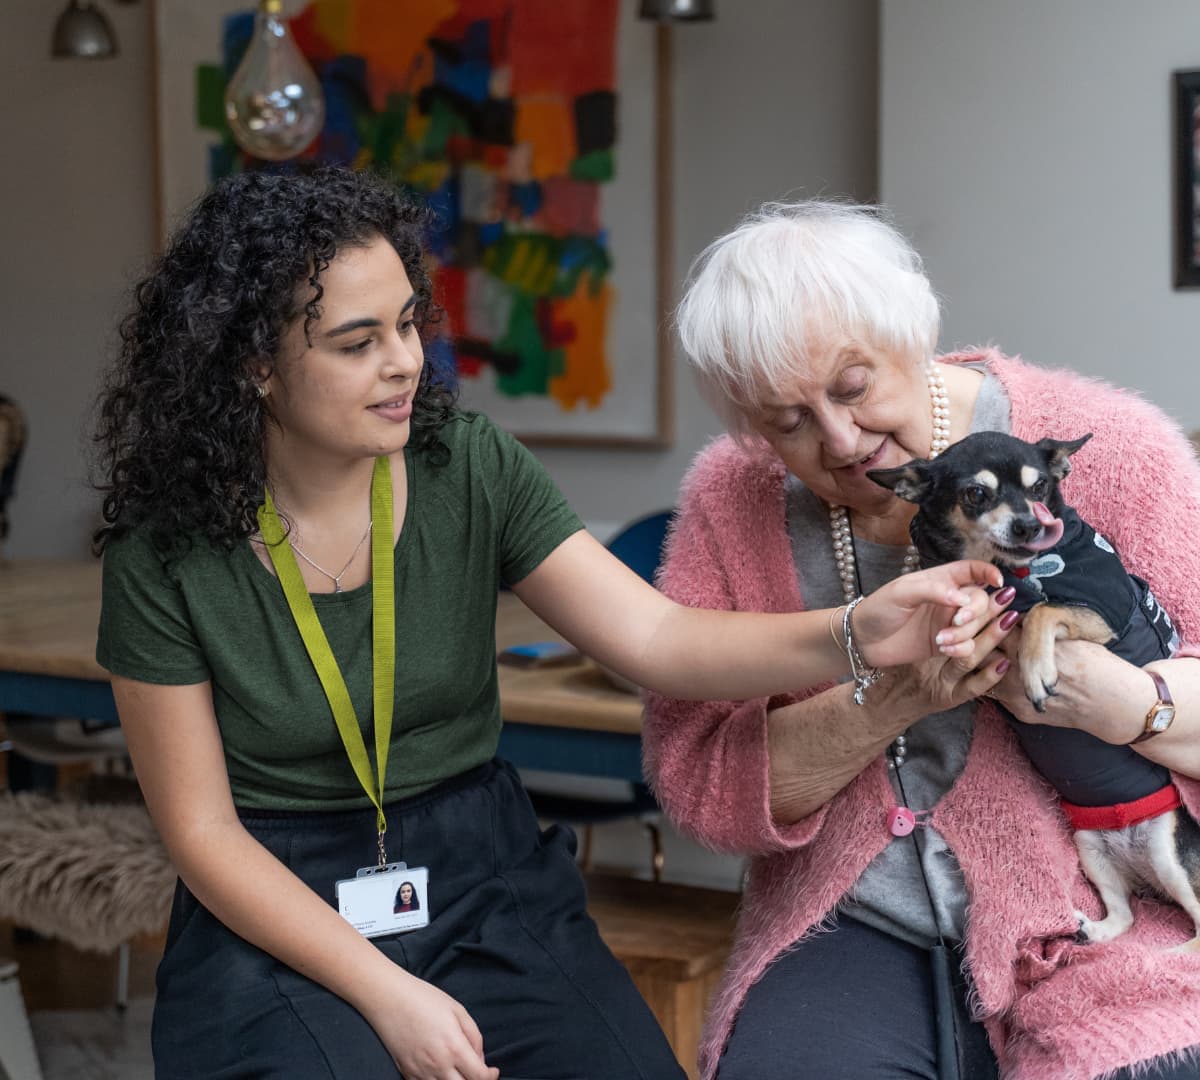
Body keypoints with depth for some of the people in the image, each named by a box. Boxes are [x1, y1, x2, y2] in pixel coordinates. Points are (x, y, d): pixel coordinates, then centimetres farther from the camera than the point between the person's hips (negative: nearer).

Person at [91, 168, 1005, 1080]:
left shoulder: (470, 467, -4)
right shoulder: (165, 554, -10)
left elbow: (655, 637, -10)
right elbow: (201, 829, -7)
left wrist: (856, 637, -28)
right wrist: (384, 993, -16)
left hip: (482, 880, 3)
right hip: (279, 910, -2)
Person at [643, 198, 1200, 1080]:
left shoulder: (1108, 451, -4)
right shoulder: (730, 499, 2)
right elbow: (693, 781, -4)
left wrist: (1123, 702, -23)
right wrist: (884, 706, -18)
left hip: (1092, 938, -1)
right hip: (850, 934, 2)